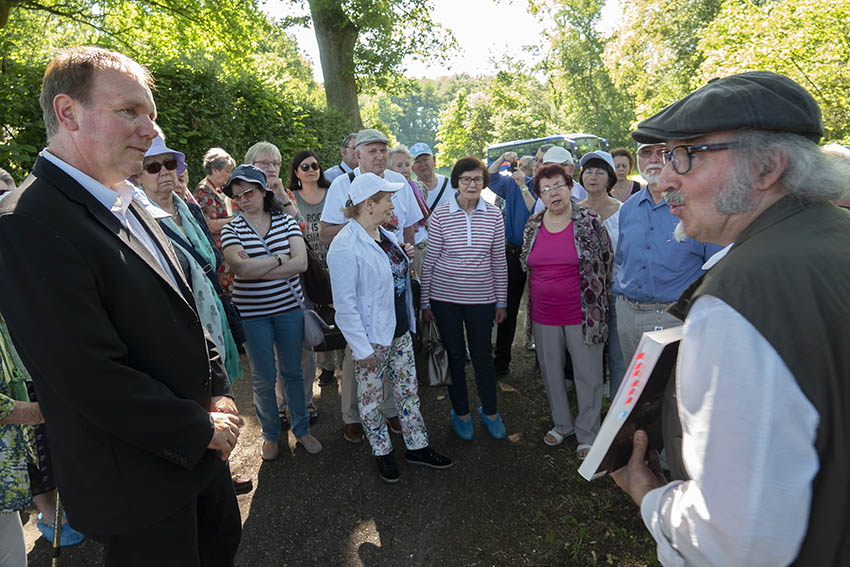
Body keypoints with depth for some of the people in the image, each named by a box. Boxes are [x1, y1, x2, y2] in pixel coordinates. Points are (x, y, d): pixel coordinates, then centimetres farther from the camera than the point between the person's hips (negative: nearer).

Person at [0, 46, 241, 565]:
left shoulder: (127, 205, 5)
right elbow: (92, 381, -27)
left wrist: (219, 392, 0)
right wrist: (201, 429, -16)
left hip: (200, 450, 8)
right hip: (138, 486, -8)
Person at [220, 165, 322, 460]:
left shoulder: (286, 221, 1)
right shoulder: (231, 229, -3)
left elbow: (301, 263, -13)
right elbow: (241, 268, -20)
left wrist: (255, 268, -16)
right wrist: (280, 259, -14)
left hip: (289, 307, 1)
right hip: (252, 313, -1)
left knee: (293, 371, 14)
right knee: (264, 378, 10)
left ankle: (302, 429, 32)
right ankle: (270, 434, 32)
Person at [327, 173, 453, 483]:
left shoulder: (385, 234, 6)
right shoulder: (345, 246, -21)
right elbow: (345, 305, -21)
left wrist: (405, 257, 2)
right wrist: (361, 348, -20)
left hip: (400, 330, 8)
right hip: (372, 338, -8)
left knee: (408, 390, 17)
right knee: (371, 399, 11)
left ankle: (417, 446, 34)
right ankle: (382, 452, 33)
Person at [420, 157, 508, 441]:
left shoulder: (494, 214, 0)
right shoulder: (440, 214, -5)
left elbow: (499, 262, 5)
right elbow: (429, 260, -1)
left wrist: (501, 301, 5)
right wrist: (425, 302, -1)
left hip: (481, 299, 1)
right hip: (445, 297, -1)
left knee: (482, 356, 11)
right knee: (454, 356, 12)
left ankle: (490, 411, 34)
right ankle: (460, 412, 32)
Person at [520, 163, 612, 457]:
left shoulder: (589, 220, -8)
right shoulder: (533, 225, 4)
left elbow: (607, 261, -1)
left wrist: (595, 301, 1)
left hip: (581, 314, -4)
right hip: (544, 314, 4)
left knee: (588, 375, 7)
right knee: (551, 372, 16)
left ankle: (587, 433, 26)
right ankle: (562, 424, 37)